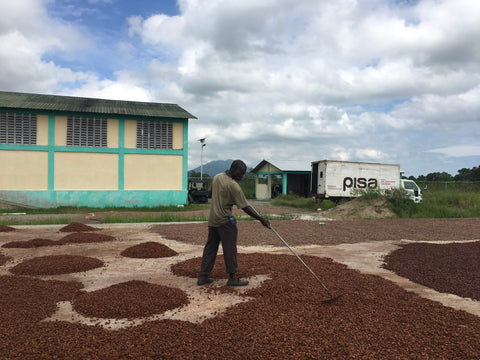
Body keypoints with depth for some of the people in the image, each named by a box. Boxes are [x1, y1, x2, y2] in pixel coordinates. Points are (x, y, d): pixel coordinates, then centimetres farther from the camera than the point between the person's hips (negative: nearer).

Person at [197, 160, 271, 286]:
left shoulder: (217, 177, 5)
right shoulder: (233, 186, -17)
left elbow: (210, 195, 20)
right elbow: (245, 208, -17)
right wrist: (262, 219, -11)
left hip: (212, 219, 8)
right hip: (225, 220, -8)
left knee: (210, 247, 12)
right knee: (230, 249, 1)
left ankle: (203, 276, 16)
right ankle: (232, 277, 8)